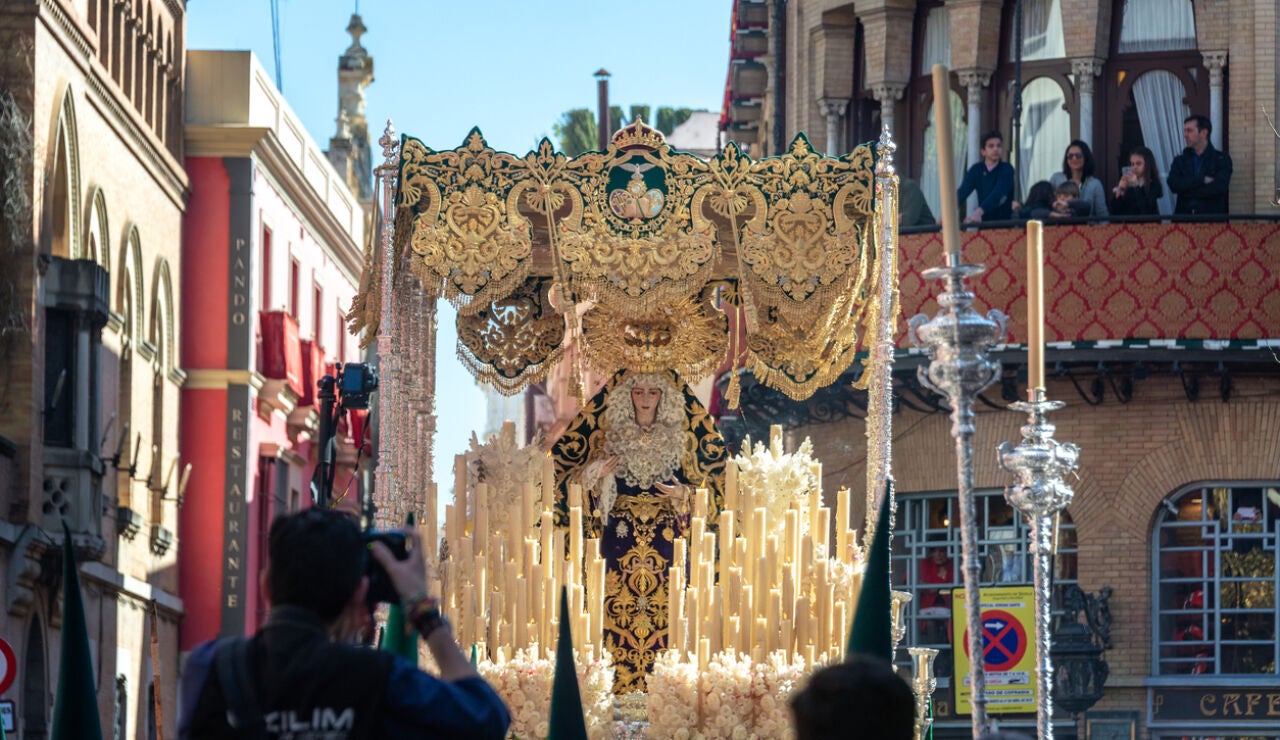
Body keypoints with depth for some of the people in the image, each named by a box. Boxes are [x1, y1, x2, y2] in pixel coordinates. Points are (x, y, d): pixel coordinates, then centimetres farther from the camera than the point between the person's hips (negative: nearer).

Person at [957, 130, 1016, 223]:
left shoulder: (1007, 169, -5)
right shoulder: (976, 170, 5)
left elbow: (998, 193, -21)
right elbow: (963, 191, -9)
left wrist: (979, 212, -38)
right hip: (985, 221, 3)